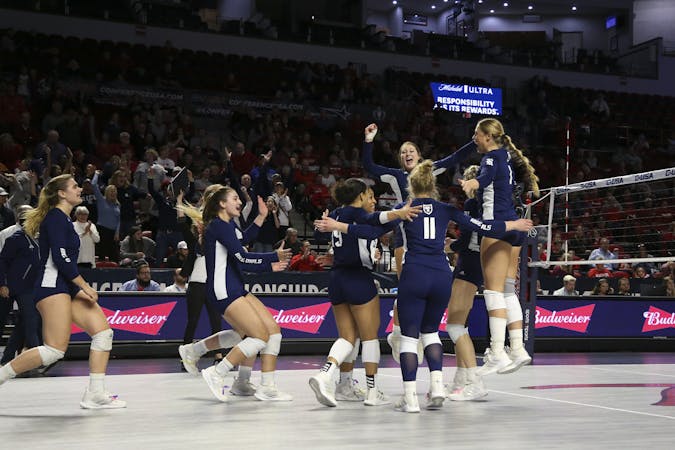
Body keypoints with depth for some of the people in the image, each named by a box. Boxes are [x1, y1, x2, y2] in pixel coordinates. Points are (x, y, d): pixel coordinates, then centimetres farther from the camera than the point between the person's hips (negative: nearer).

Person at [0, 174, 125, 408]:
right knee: (55, 350, -14)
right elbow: (60, 257, -18)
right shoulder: (56, 216, -9)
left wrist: (81, 290, 18)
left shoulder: (64, 219, 20)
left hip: (67, 288, 10)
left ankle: (95, 394, -1)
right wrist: (85, 286, -13)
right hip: (52, 287, -10)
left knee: (103, 331, -1)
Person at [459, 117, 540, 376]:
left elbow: (485, 177, -31)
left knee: (494, 290, -12)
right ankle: (518, 349, 9)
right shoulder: (506, 156, 19)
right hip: (514, 227, 10)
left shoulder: (492, 157, -7)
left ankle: (497, 353, -18)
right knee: (508, 291, 10)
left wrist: (472, 184, -51)